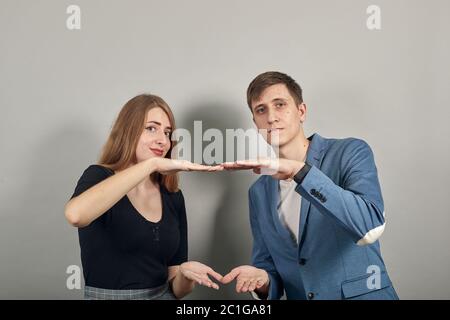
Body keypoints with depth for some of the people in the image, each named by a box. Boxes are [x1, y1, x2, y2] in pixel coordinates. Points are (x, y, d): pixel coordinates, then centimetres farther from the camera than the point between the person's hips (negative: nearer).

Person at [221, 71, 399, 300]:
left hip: (363, 295, -3)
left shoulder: (350, 153, -6)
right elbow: (269, 266, 9)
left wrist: (299, 170, -26)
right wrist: (262, 280, -12)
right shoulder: (259, 193, 6)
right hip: (296, 295, 3)